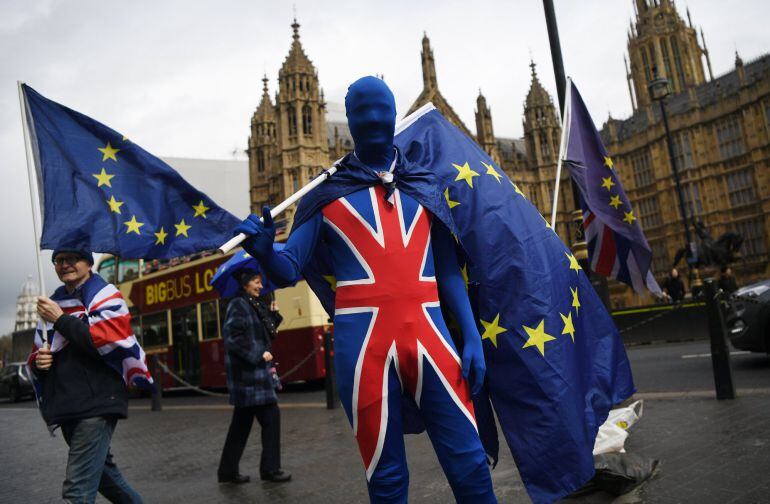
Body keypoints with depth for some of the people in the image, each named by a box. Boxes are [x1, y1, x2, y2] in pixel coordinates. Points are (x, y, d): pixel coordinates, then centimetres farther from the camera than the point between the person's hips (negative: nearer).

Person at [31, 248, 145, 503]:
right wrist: (39, 361, -2)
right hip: (67, 406, 8)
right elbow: (37, 356, 23)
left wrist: (60, 319, -15)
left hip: (97, 404, -8)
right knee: (101, 473, 22)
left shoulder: (104, 295, -3)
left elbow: (112, 340, -20)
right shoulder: (54, 303, 15)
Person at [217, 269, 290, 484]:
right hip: (248, 372, -9)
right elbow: (232, 337, -20)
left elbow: (266, 335, 19)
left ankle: (228, 470, 21)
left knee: (242, 422, 13)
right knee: (270, 416, -6)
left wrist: (273, 315, 7)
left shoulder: (255, 305, 15)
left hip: (255, 371, 9)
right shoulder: (238, 305, -11)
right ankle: (270, 469, 4)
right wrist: (258, 355, -19)